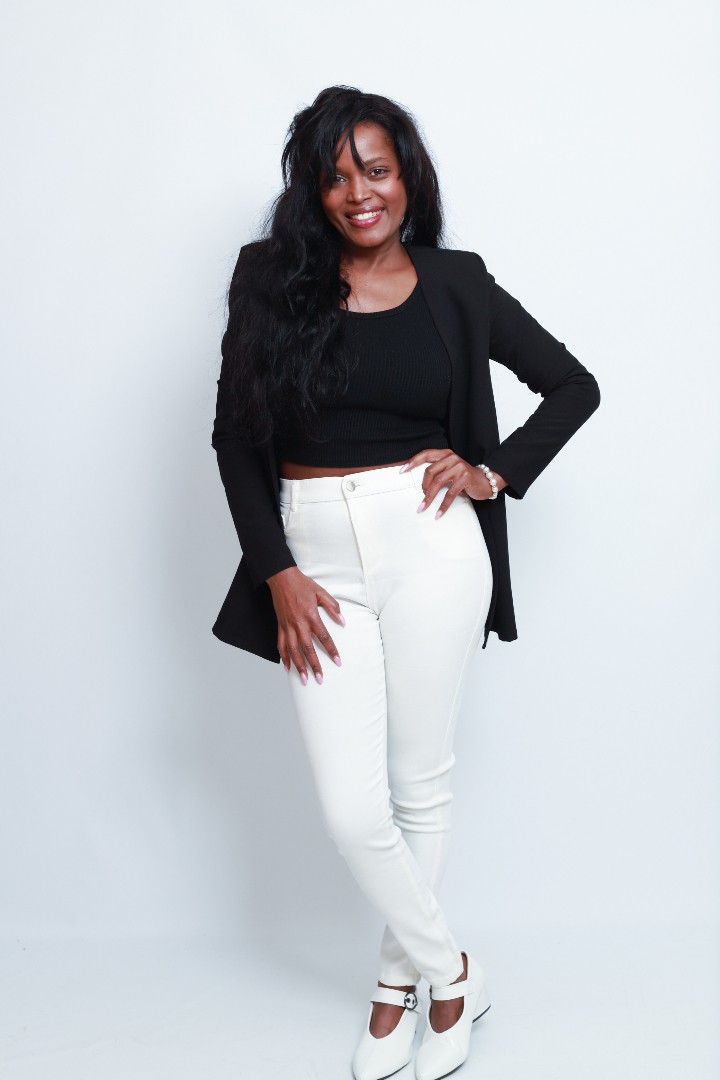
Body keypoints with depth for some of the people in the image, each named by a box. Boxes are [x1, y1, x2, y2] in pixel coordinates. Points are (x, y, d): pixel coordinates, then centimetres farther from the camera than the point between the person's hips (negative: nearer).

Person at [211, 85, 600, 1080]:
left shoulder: (455, 284, 5)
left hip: (430, 546, 0)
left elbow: (574, 385, 12)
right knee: (352, 811, -1)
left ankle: (401, 976, 32)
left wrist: (494, 474, -1)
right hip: (318, 557, 1)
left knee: (422, 782, 8)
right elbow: (235, 434, 4)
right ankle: (453, 971, 25)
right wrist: (275, 572, -4)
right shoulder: (272, 279, 4)